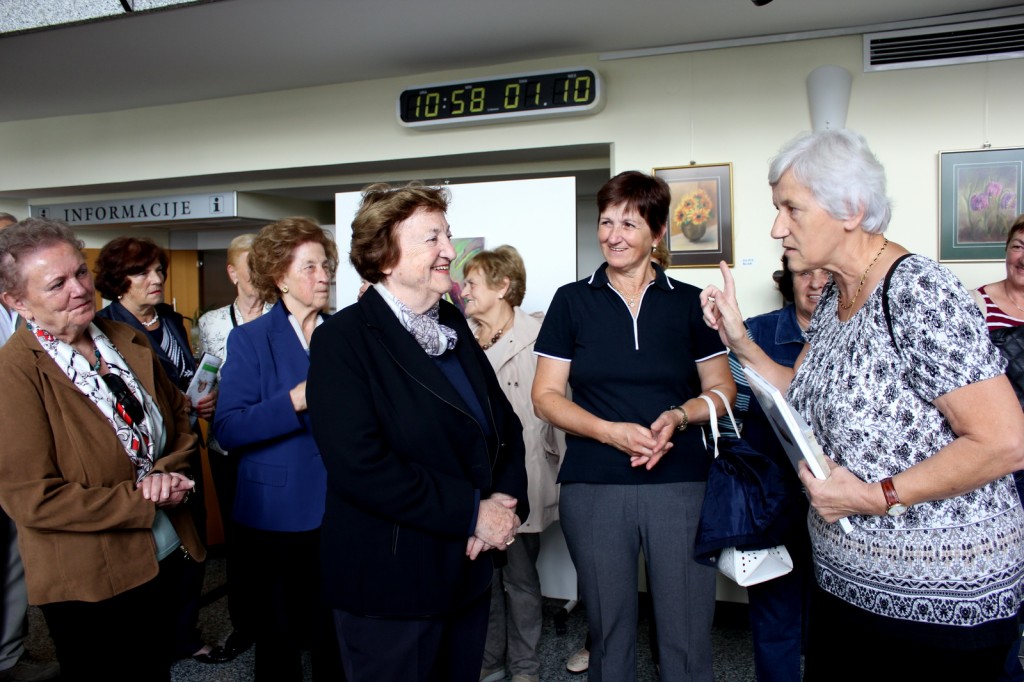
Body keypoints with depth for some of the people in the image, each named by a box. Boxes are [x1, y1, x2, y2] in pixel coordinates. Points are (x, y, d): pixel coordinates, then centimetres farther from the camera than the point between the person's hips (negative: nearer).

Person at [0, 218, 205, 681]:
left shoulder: (128, 341, 0)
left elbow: (178, 416, 11)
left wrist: (169, 470, -9)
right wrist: (141, 501, -17)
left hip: (166, 557, 6)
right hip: (86, 584, -6)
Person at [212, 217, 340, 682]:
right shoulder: (250, 339, -5)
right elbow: (228, 430, -14)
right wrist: (295, 401, -25)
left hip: (340, 511, 3)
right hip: (278, 516, -3)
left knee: (335, 632, 16)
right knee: (280, 635, 14)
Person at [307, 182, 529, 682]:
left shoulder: (453, 324, 8)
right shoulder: (343, 339, -14)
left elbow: (504, 421, 11)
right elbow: (360, 466, -24)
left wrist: (507, 503, -7)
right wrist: (473, 513, -20)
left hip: (470, 569, 7)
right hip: (390, 586, -6)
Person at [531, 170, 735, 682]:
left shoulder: (688, 302, 6)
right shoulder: (572, 301, 4)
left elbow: (722, 388, 10)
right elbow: (546, 396, 1)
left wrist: (679, 416, -12)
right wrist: (612, 432, -14)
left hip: (682, 484, 0)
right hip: (593, 487, 0)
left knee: (688, 635, 4)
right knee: (608, 630, 13)